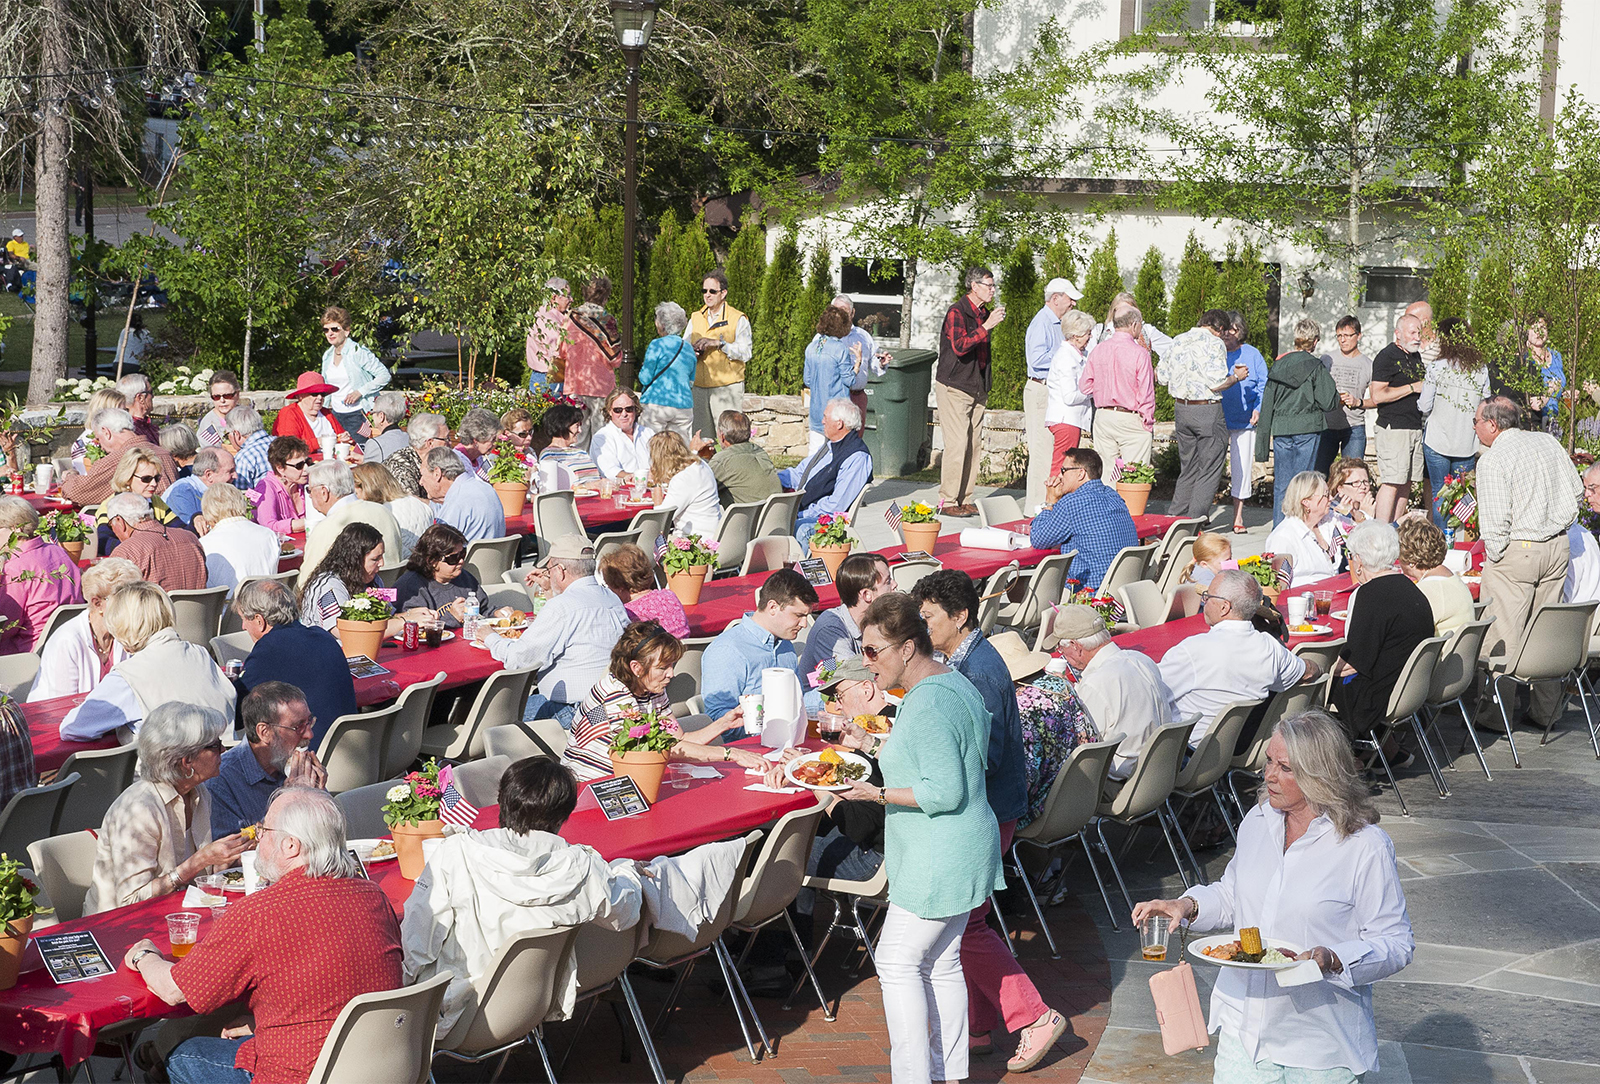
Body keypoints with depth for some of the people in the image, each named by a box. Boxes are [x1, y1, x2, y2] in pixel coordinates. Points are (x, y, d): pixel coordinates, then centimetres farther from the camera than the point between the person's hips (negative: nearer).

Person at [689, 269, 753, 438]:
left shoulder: (738, 319, 0)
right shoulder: (695, 319, 15)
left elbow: (745, 353, -9)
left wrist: (720, 343, -19)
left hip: (727, 387, -5)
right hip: (699, 387, 5)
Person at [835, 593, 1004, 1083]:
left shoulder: (927, 705, -22)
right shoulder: (955, 683, 10)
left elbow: (944, 793, -25)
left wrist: (878, 793, -20)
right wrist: (887, 753, 17)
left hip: (937, 864, -10)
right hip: (960, 853, 10)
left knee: (898, 962, -3)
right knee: (941, 963, 16)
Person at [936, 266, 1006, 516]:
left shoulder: (984, 314, 15)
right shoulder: (956, 313, -10)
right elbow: (960, 346, -24)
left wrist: (987, 382, 16)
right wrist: (986, 326, -23)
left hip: (977, 390, 8)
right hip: (954, 389, -8)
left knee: (973, 446, 5)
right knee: (957, 445, -11)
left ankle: (964, 500, 9)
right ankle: (948, 502, -6)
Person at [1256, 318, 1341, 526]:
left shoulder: (1278, 364, 7)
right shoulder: (1315, 366, -6)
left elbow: (1267, 402, 10)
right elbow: (1329, 402, -7)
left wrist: (1266, 434, 16)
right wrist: (1337, 396, 16)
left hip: (1280, 429, 4)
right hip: (1307, 429, -4)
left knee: (1281, 483, 8)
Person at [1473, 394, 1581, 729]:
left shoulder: (1492, 460, -13)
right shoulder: (1549, 442, 8)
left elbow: (1495, 523, -17)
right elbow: (1576, 491, 15)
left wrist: (1493, 561, -5)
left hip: (1516, 551, -7)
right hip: (1558, 549, 8)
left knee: (1500, 638, -1)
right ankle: (1547, 711, 20)